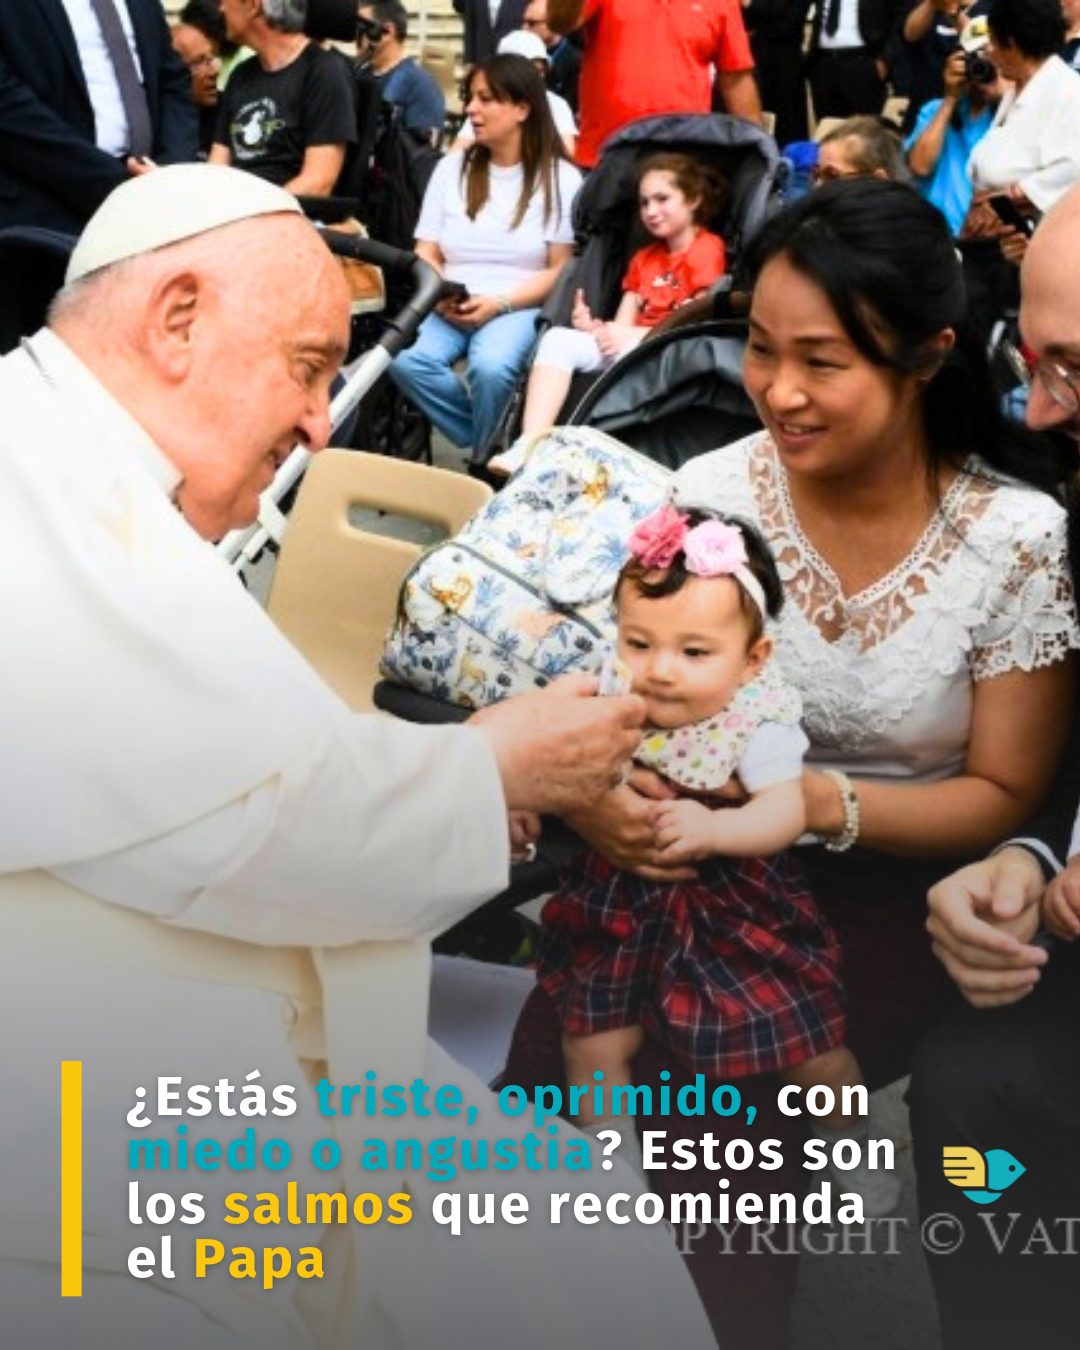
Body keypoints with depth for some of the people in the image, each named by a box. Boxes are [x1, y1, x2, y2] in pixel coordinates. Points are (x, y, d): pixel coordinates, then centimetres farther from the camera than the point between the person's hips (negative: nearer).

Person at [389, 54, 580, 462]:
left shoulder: (560, 178, 4)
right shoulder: (451, 169, 15)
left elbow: (562, 270, -1)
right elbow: (426, 255, 11)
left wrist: (499, 303, -15)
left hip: (519, 307, -3)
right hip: (449, 307, 3)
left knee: (490, 367, -36)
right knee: (406, 362, -29)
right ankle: (495, 440, -11)